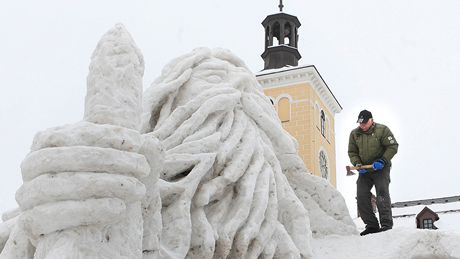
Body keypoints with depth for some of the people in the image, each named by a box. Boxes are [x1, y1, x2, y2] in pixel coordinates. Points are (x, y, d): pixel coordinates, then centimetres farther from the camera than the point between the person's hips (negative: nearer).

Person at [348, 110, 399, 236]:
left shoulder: (382, 130, -7)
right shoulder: (354, 134, 5)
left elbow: (393, 146, -7)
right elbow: (352, 152, 11)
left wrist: (383, 160, -18)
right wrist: (357, 163, -8)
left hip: (381, 169, -5)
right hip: (364, 170, 5)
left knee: (382, 193, -18)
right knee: (361, 196, -4)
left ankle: (386, 224, -19)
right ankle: (371, 225, 2)